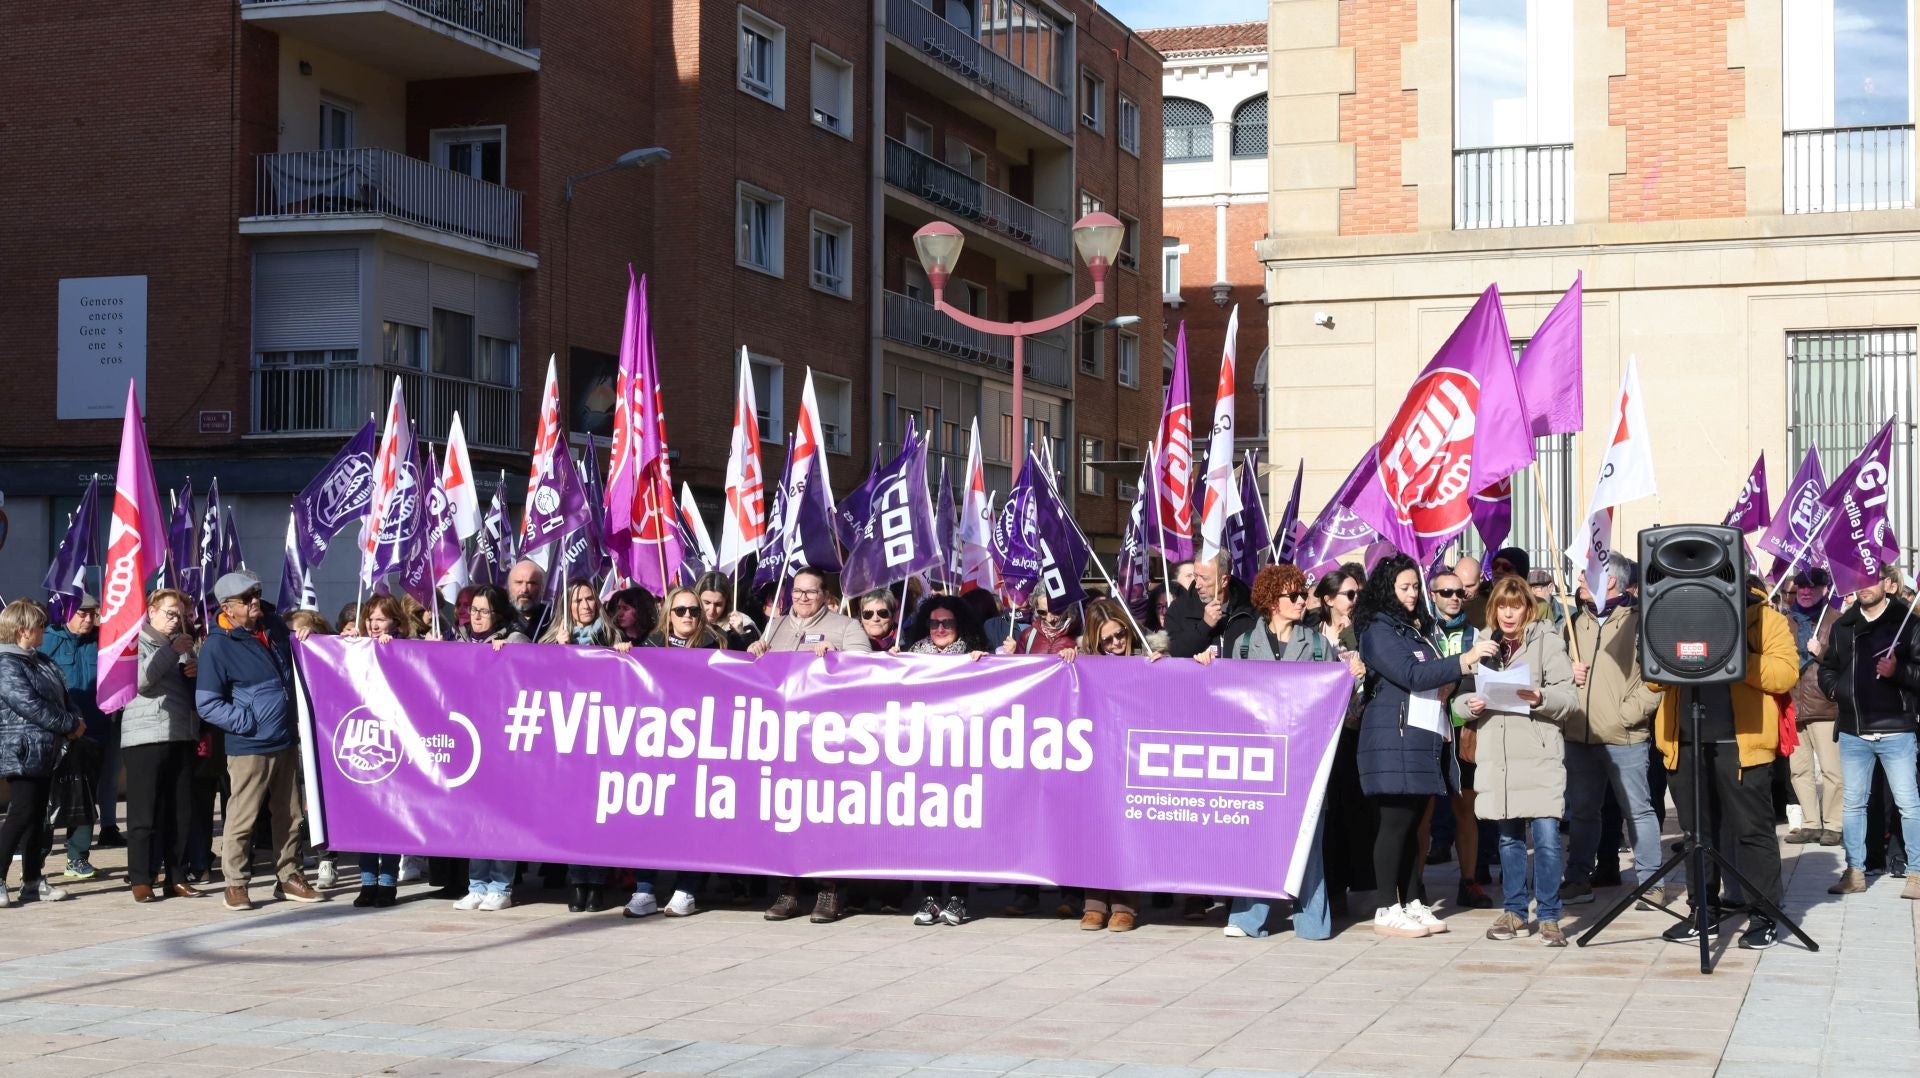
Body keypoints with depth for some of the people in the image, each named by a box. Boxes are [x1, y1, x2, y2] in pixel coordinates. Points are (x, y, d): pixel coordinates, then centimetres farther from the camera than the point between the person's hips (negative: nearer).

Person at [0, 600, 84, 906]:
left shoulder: (41, 662, 15)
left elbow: (62, 697, 18)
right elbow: (29, 705, -21)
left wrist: (76, 721, -3)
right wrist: (70, 725, -15)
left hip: (44, 753, 9)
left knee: (37, 817, 11)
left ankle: (32, 881, 16)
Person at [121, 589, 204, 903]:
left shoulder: (183, 644, 22)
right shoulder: (136, 642, 3)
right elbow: (139, 680, -14)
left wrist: (196, 670, 5)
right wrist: (171, 651, -14)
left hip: (182, 736, 6)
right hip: (145, 736, -6)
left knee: (181, 812, 6)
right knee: (145, 813, -5)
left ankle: (176, 877, 12)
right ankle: (141, 880, -1)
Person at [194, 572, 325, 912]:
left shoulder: (274, 627, 9)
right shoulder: (217, 647, -12)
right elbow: (207, 704, -11)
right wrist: (248, 723, -16)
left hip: (285, 744, 7)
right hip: (248, 749, -7)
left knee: (290, 816, 12)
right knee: (242, 817, -5)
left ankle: (289, 877, 23)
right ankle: (236, 884, 6)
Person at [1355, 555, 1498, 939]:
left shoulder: (1419, 627, 19)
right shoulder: (1379, 630, -6)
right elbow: (1413, 675, -18)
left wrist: (1447, 687, 6)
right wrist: (1467, 660, -21)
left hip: (1425, 737, 8)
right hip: (1394, 738, -8)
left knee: (1411, 823, 9)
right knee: (1395, 822, -7)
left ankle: (1412, 903, 12)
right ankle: (1387, 910, -4)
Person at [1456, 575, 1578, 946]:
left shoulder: (1548, 640, 1)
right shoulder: (1483, 644, 14)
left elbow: (1568, 697, -5)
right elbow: (1460, 695, 13)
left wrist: (1541, 697, -23)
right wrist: (1470, 704, -9)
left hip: (1540, 753, -4)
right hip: (1497, 756, 4)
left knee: (1546, 835, -9)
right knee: (1509, 837, 11)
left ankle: (1548, 916, 0)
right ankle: (1515, 912, 21)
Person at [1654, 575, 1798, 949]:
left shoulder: (1766, 619, 4)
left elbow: (1785, 673, -8)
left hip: (1739, 745, -5)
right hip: (1685, 744, 5)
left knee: (1752, 830, -1)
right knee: (1697, 831, 11)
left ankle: (1764, 919, 5)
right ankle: (1703, 914, 20)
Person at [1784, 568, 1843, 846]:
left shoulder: (1834, 621, 0)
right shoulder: (1787, 620, 14)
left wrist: (1821, 652, -16)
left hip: (1823, 705, -5)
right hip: (1793, 705, 5)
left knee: (1831, 769, -4)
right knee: (1799, 769, 8)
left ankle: (1833, 825, 4)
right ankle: (1810, 823, 16)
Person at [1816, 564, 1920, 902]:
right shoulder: (1843, 626, 11)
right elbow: (1827, 667, 20)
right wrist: (1835, 690, 3)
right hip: (1853, 731, 5)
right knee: (1853, 803, 9)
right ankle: (1855, 871, 16)